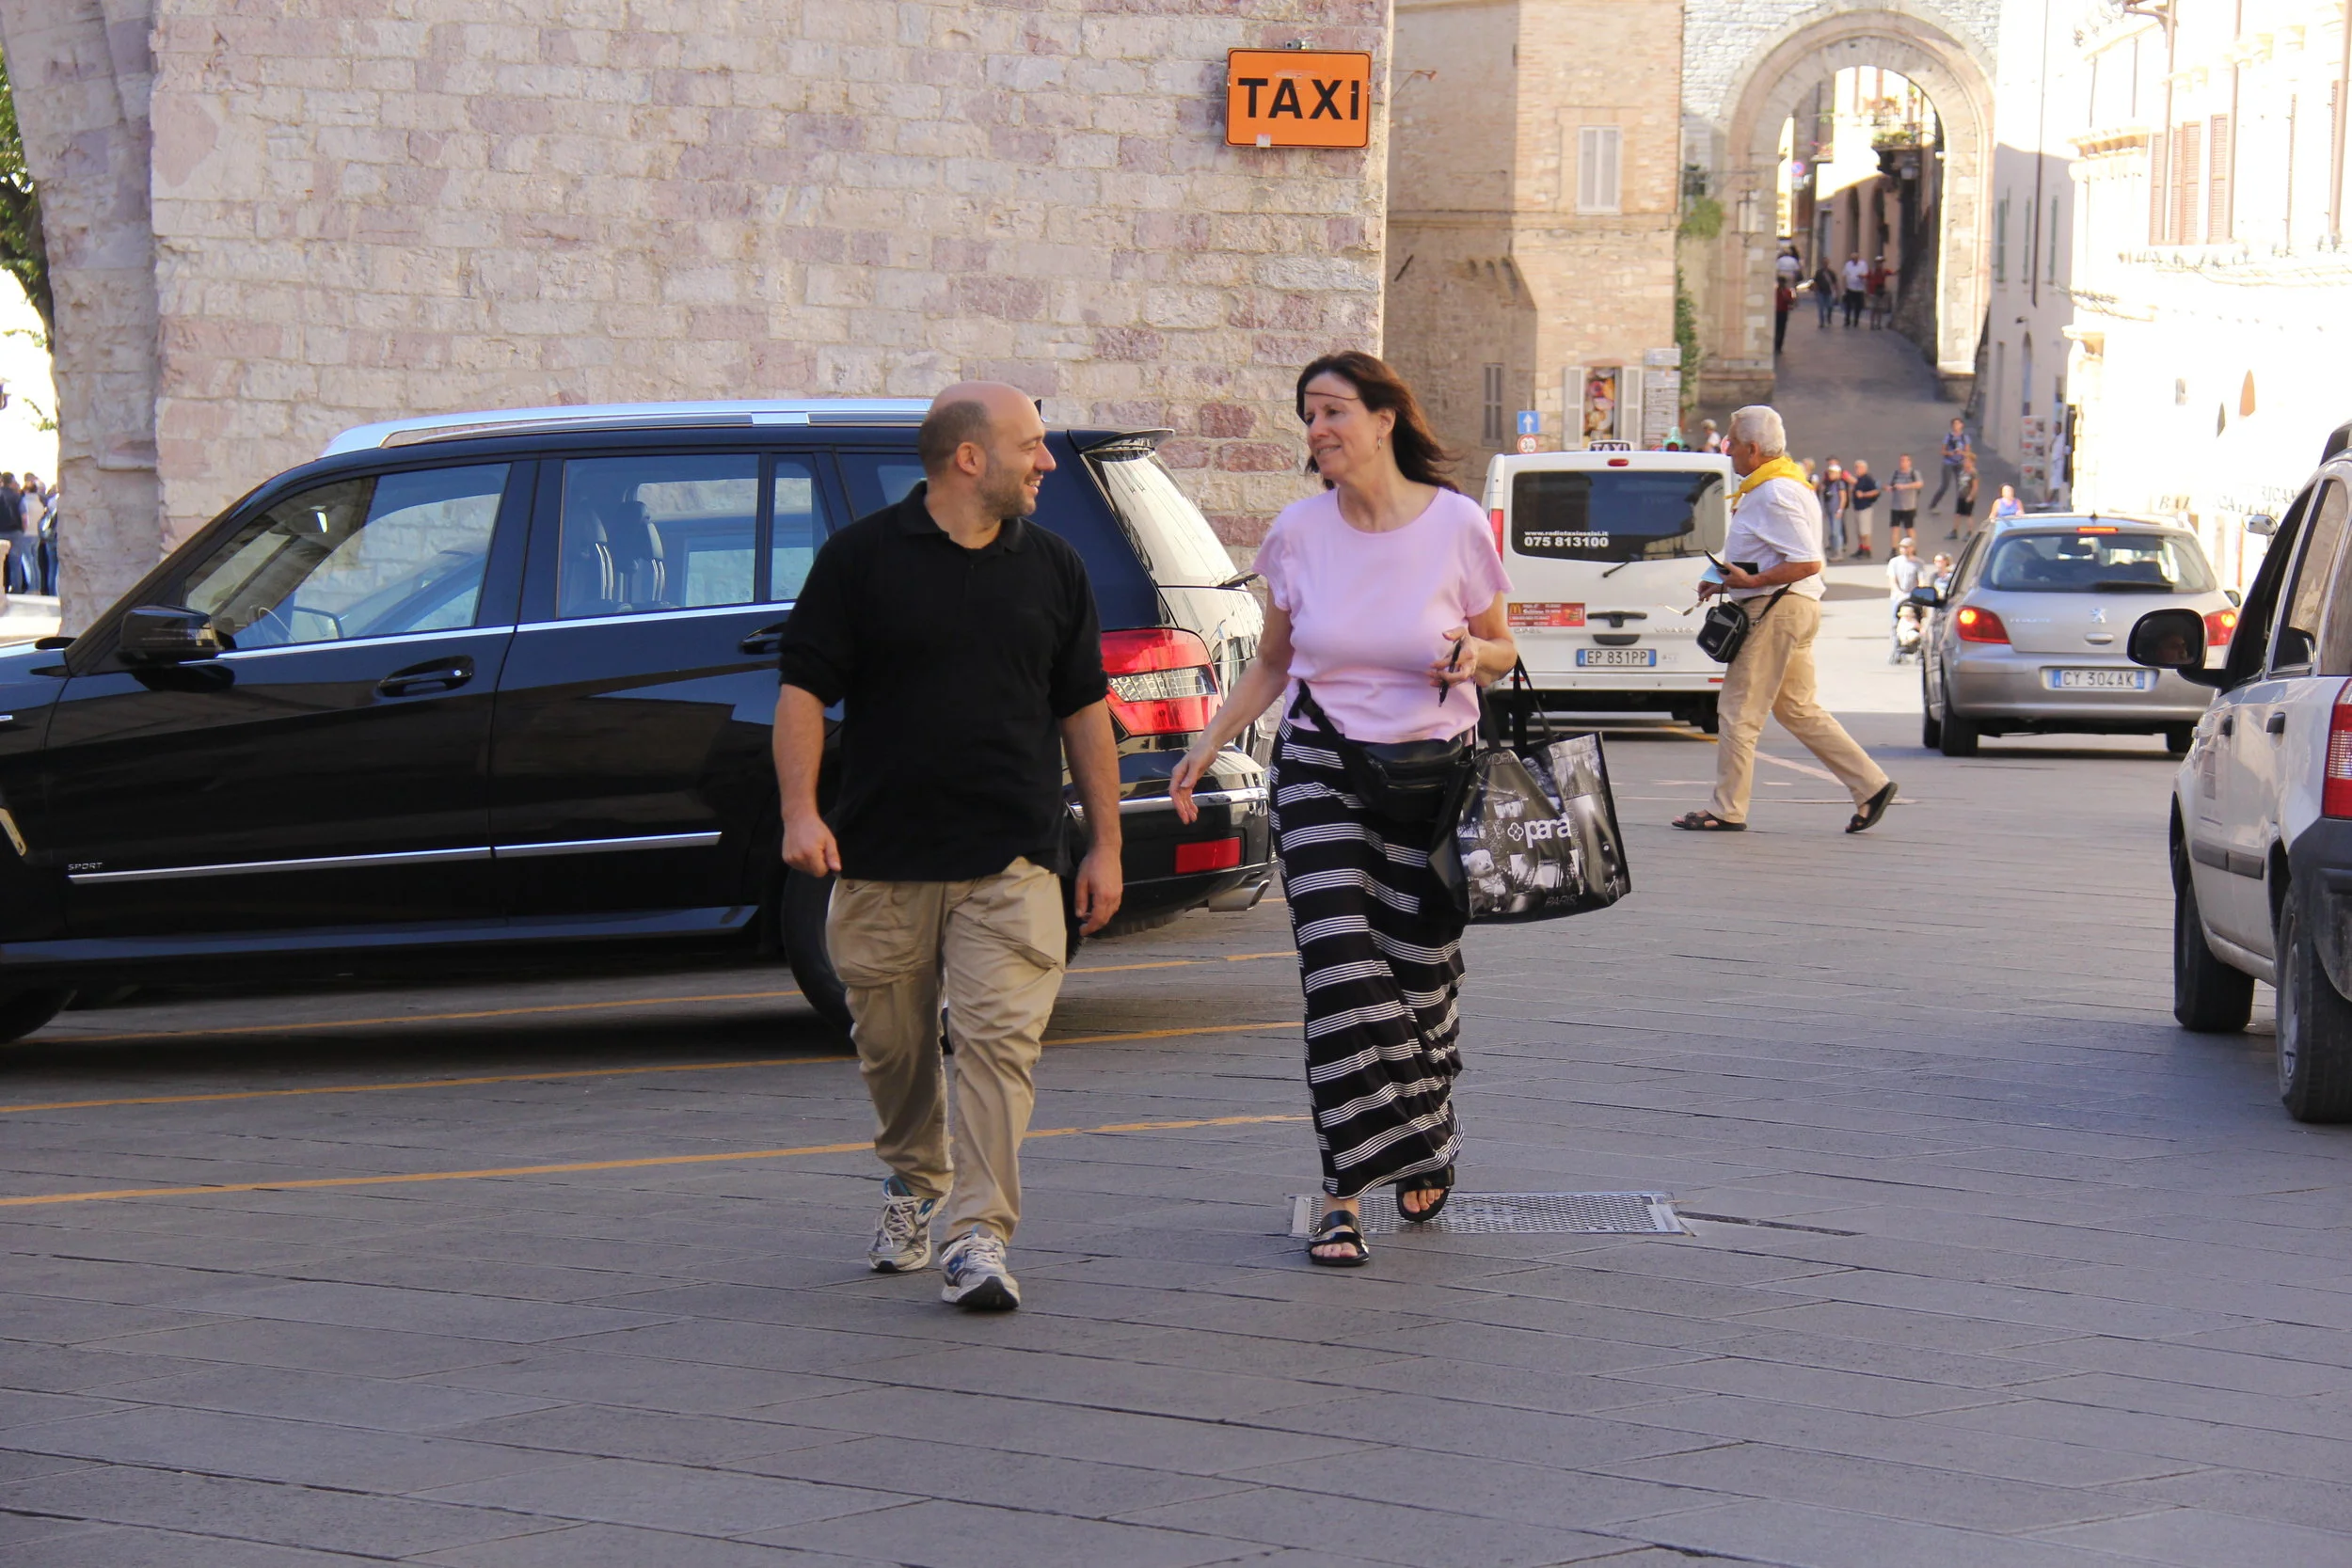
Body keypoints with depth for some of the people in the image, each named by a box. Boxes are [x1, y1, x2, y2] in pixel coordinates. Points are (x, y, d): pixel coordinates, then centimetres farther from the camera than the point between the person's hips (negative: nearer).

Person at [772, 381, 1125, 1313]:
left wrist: (1105, 845, 12)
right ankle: (912, 1184, 37)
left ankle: (979, 1237, -12)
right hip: (883, 858, -1)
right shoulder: (861, 558, 0)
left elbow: (1084, 712, 14)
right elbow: (803, 688, -1)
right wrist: (801, 812, -13)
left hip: (1013, 860, 1)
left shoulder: (1051, 569, 10)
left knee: (999, 1040, -12)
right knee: (892, 1043, 10)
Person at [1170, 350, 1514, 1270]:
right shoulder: (1298, 533, 0)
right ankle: (1346, 1194, -8)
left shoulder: (1457, 524, -5)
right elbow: (1272, 662, 13)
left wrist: (1472, 655, -16)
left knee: (1422, 972, 6)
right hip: (1320, 769, 1)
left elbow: (1502, 650, 7)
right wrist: (1209, 744, 3)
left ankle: (1424, 1143, 34)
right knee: (1341, 975, -10)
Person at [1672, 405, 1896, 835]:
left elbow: (1807, 563, -24)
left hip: (1776, 612, -11)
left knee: (1740, 710, -5)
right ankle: (1871, 785, 13)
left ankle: (1727, 811, 0)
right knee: (1796, 708, 14)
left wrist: (1751, 581, -22)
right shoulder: (1763, 489, 16)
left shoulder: (1776, 496, -18)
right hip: (1790, 608, 11)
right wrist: (1726, 582, 15)